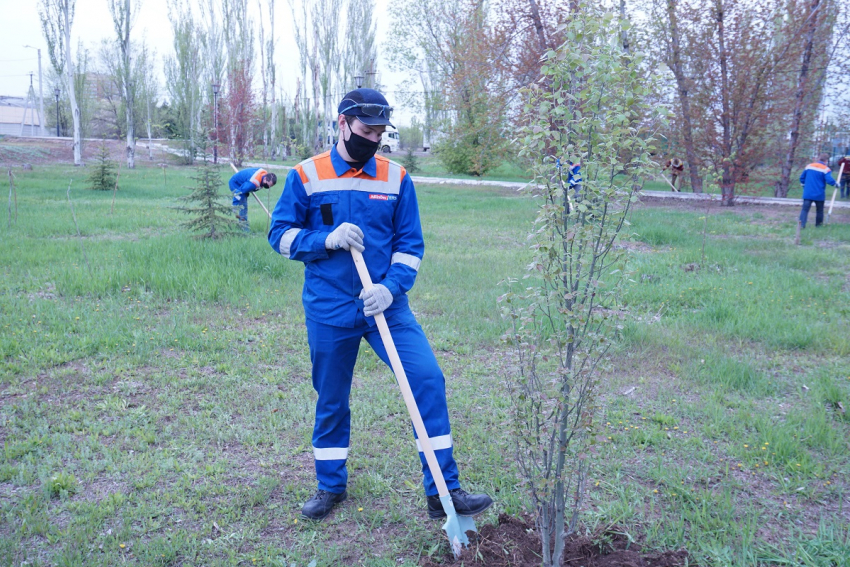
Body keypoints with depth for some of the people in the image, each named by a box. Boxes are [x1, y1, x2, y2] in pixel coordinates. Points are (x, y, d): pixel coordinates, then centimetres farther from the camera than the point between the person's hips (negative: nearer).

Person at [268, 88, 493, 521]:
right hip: (328, 311, -1)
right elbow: (280, 233, 1)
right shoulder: (306, 176, 0)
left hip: (386, 306, 1)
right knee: (331, 400, 11)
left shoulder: (396, 178, 4)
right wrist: (327, 239, -16)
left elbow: (410, 243, 5)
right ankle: (330, 486, 34)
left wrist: (391, 287, -12)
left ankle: (443, 491, 0)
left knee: (427, 379, -11)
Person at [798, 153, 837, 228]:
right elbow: (829, 180, -20)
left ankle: (802, 224, -17)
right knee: (820, 210, 15)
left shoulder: (809, 166, 5)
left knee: (805, 209, -3)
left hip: (808, 193, 2)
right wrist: (835, 184, -1)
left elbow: (802, 177, 12)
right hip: (819, 194, -2)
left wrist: (804, 186, 25)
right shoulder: (825, 169, -9)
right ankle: (819, 224, 24)